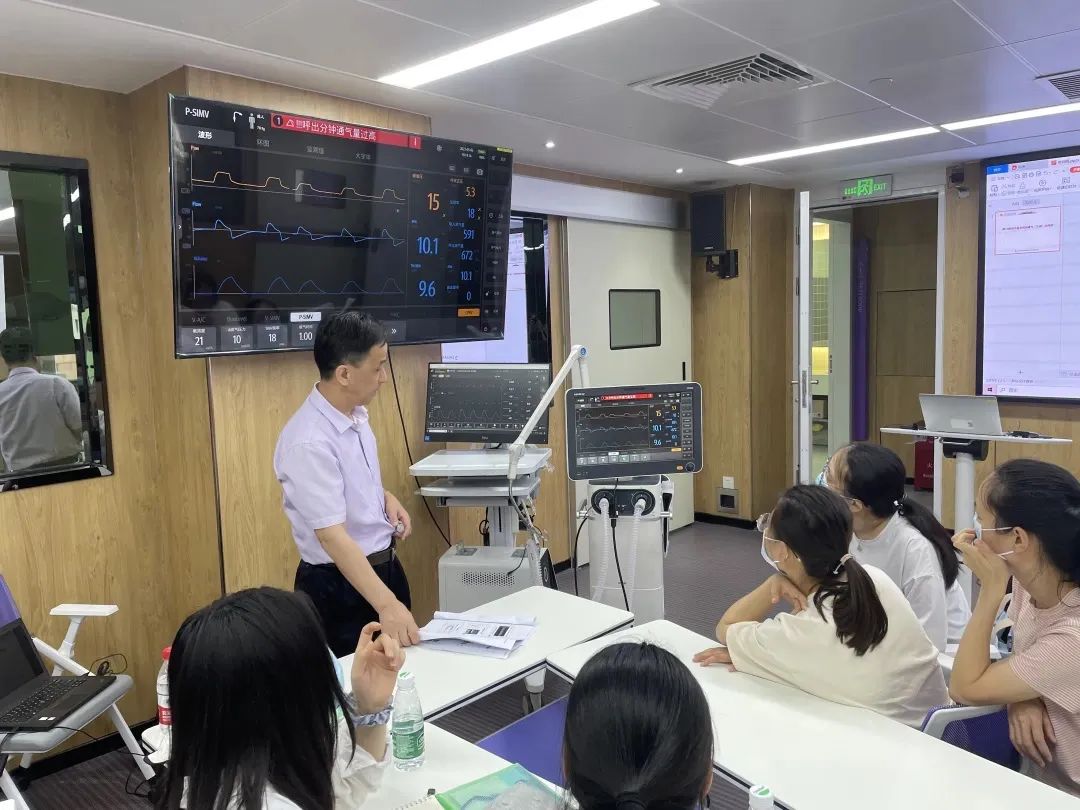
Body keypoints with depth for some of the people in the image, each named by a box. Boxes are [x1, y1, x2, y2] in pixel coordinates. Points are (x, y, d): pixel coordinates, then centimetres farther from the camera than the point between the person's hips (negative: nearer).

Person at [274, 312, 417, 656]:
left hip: (384, 566, 8)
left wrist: (386, 497, -2)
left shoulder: (355, 413, -1)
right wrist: (386, 604, -36)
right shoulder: (309, 442, -27)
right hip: (340, 585, -8)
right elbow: (332, 535, -31)